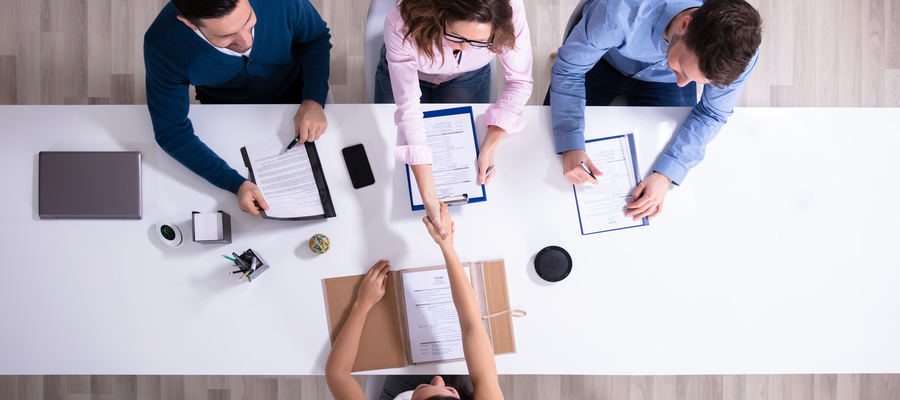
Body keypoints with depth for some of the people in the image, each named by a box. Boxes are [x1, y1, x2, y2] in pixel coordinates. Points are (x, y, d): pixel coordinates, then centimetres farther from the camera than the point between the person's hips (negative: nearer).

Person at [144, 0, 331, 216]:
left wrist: (314, 100, -30)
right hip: (224, 102, -1)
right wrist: (236, 184, -39)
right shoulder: (162, 46, -39)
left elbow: (317, 37, -15)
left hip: (291, 85, 1)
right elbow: (172, 133, -29)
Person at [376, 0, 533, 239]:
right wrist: (429, 198, -49)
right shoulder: (401, 24, -46)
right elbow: (408, 108, -45)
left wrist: (489, 146, -37)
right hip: (401, 71, 0)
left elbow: (519, 81, -26)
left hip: (468, 77, 1)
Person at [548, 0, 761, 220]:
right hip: (603, 62, -1)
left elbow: (712, 113, -19)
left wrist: (665, 175, -30)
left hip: (663, 81, 1)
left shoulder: (739, 52, -37)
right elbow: (569, 70, -31)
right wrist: (570, 147, -41)